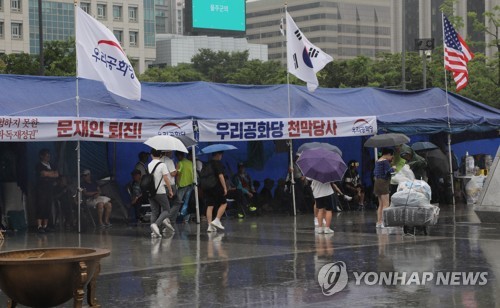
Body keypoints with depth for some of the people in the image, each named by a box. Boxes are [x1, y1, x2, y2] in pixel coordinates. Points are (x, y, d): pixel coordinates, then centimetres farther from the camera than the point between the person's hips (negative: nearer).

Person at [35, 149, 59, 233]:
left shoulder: (51, 166, 21)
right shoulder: (39, 166, 1)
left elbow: (57, 174, 9)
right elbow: (43, 173, -14)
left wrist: (48, 174, -4)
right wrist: (52, 173, 2)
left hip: (50, 189, 6)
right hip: (42, 189, -6)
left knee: (48, 208, 3)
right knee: (41, 207, -11)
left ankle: (45, 226, 7)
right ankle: (39, 226, -15)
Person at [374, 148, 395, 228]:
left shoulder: (378, 161, 15)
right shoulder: (385, 161, -12)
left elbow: (375, 173, 21)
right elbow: (388, 171, -20)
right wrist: (393, 168, -4)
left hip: (377, 182, 9)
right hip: (383, 183, -9)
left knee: (381, 204, 13)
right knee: (386, 204, -8)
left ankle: (379, 222, 14)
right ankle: (384, 222, -14)